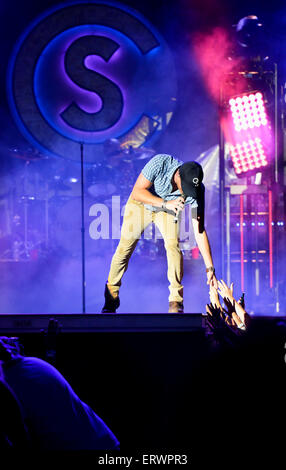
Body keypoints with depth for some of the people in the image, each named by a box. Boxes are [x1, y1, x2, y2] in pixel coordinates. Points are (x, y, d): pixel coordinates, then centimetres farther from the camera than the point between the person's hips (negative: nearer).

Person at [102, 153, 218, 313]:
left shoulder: (197, 190, -30)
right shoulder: (160, 163, -38)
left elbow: (200, 231, -26)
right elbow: (137, 192, -34)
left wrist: (210, 268, -30)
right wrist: (165, 203, -48)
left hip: (168, 208, 1)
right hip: (141, 203, -1)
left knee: (173, 244, -22)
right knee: (125, 248, -3)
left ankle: (176, 301, -13)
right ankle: (111, 297, 18)